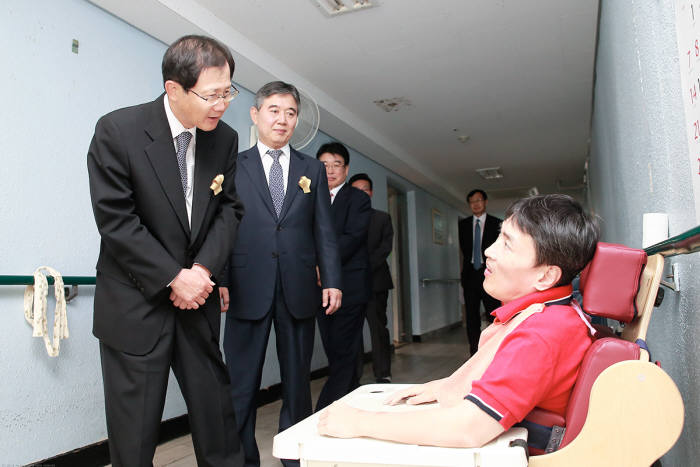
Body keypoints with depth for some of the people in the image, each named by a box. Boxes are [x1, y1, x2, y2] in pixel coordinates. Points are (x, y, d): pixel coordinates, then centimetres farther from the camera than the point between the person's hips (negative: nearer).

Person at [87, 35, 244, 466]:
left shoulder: (225, 139, 0)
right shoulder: (117, 130, -12)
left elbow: (230, 209, 5)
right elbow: (115, 220, -14)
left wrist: (204, 269, -10)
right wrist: (174, 278, -15)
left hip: (197, 299, 4)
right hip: (135, 303, -3)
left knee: (216, 408, 12)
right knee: (134, 429, 8)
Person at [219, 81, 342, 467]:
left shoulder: (313, 170, 13)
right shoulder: (233, 166, 7)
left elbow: (324, 231, 9)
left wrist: (332, 281, 1)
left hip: (298, 290, 2)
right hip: (248, 288, -2)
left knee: (297, 381, 12)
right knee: (241, 382, 5)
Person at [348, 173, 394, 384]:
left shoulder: (382, 218, 13)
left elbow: (386, 247, 1)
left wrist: (365, 267, -11)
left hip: (375, 280, 0)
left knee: (378, 327, -2)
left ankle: (383, 374, 5)